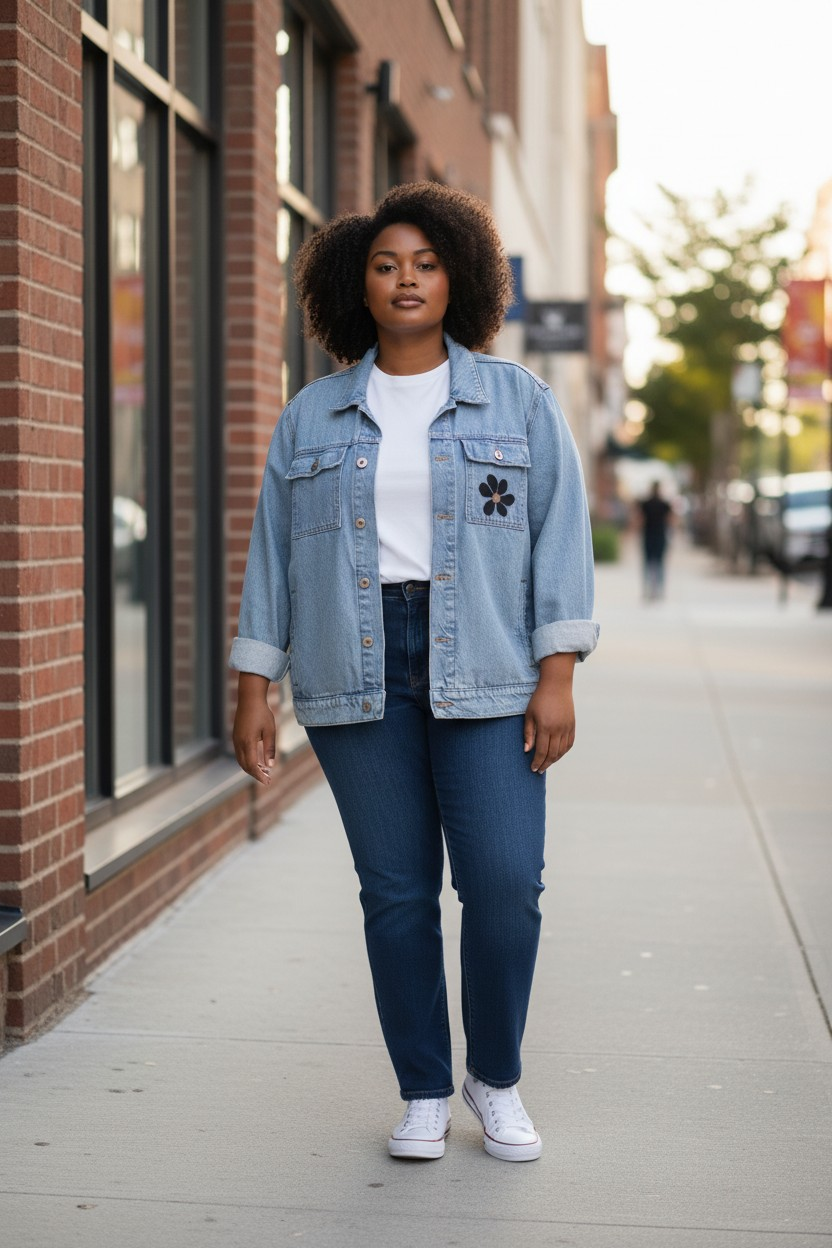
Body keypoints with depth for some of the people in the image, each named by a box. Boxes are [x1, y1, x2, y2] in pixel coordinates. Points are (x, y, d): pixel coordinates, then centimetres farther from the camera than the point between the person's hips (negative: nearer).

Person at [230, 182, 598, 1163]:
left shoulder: (518, 403, 6)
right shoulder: (312, 419, 10)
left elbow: (560, 535, 1)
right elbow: (273, 554, 10)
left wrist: (558, 677, -7)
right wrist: (253, 690, 4)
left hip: (483, 672, -1)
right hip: (357, 675, 1)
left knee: (504, 882, -8)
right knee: (396, 890, 2)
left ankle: (495, 1081, 14)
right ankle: (424, 1094, 16)